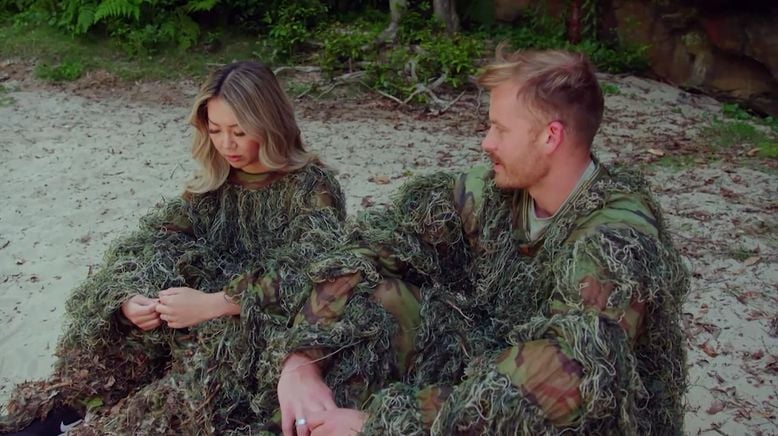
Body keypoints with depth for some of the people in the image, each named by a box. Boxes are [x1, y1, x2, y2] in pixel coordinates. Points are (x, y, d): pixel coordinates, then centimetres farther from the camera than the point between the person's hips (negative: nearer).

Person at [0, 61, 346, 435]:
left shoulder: (312, 186, -12)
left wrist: (212, 304, -33)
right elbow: (156, 238, -4)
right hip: (212, 316, 6)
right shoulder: (216, 179, 6)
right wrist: (129, 298, -25)